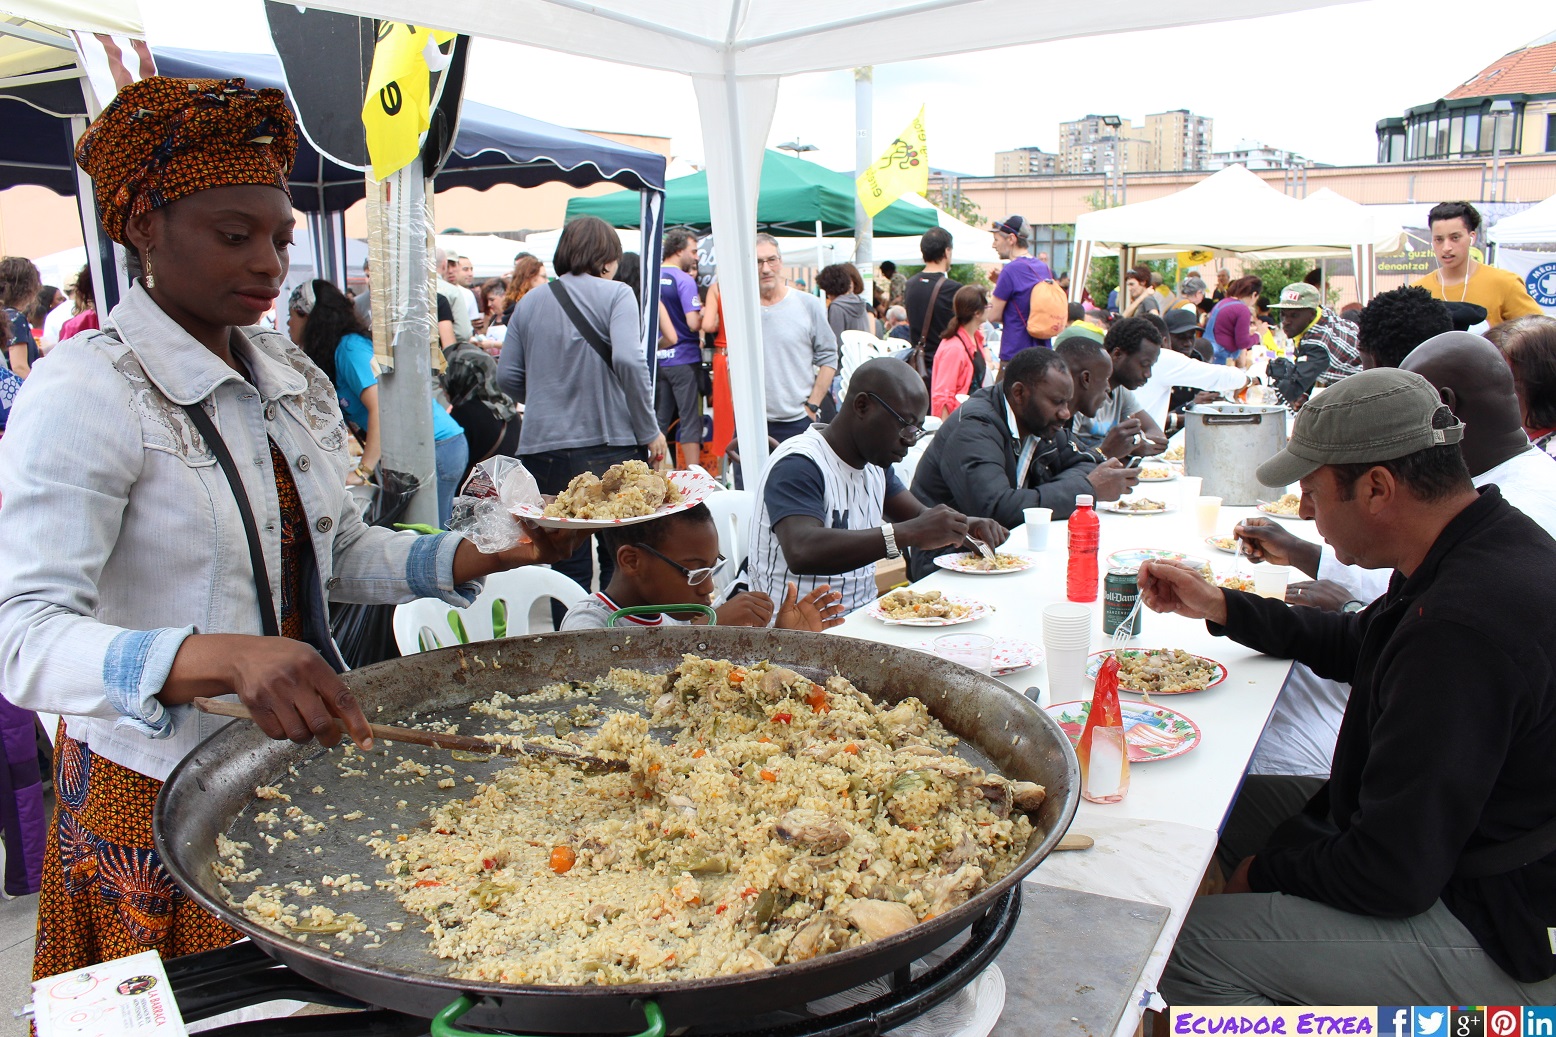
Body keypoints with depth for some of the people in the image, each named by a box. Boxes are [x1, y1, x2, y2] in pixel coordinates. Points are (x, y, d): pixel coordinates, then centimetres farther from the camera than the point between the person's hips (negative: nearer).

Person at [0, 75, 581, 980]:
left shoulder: (291, 377, 5)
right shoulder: (86, 393, -16)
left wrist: (485, 557, -5)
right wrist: (224, 658, -42)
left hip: (303, 764, 6)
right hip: (158, 793, -6)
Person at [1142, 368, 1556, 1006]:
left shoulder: (1462, 628, -34)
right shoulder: (1497, 541, -1)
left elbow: (1390, 877, -28)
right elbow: (1355, 645, 19)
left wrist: (1270, 869, -9)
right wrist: (1220, 607, 13)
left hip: (1496, 937, -10)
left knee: (1190, 946, -17)